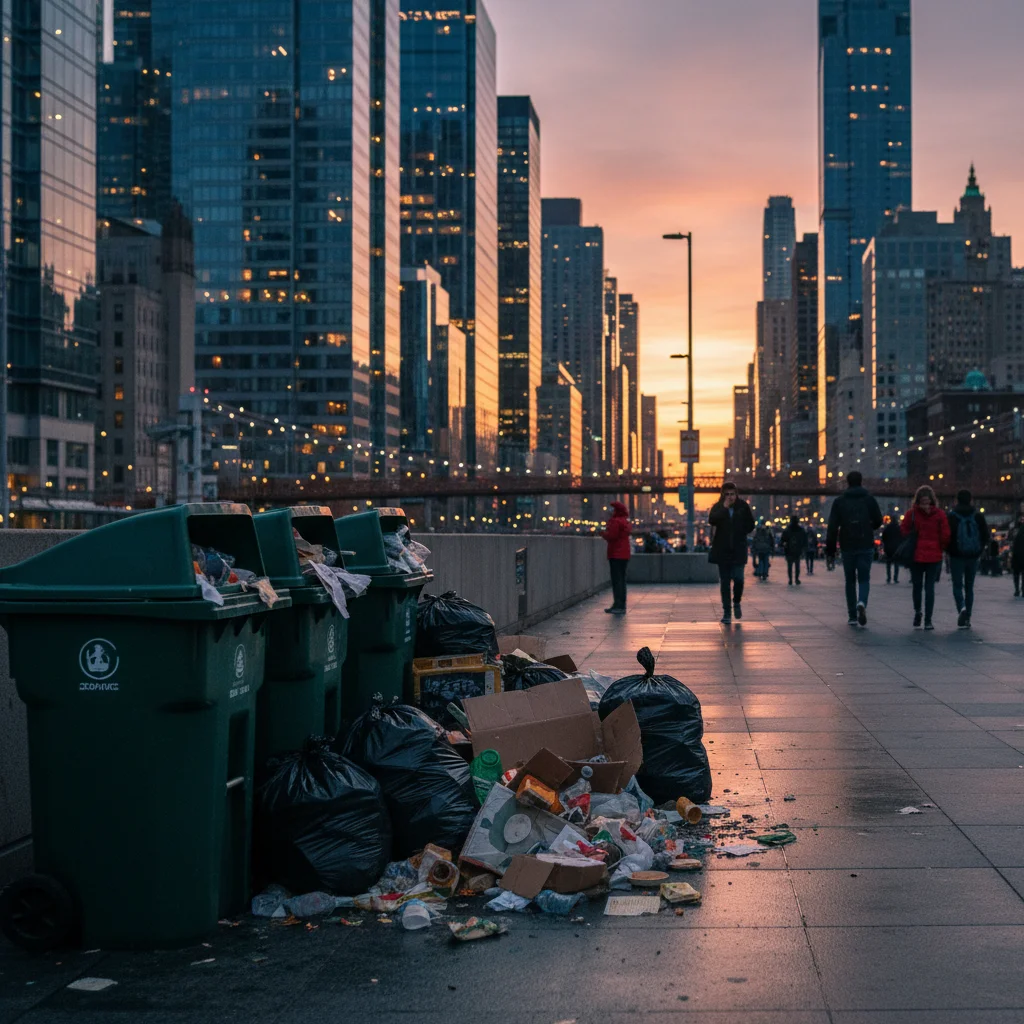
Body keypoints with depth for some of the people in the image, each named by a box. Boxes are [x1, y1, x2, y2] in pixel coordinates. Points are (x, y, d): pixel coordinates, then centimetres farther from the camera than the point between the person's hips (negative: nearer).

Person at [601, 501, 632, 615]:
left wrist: (603, 532, -2)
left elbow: (611, 536, -20)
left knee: (617, 580, -9)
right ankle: (620, 606, 19)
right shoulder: (625, 522, 16)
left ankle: (619, 606, -12)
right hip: (624, 554, 10)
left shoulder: (616, 521, -15)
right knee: (621, 580, 14)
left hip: (616, 555, -10)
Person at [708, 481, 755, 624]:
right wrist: (724, 507, -19)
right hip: (722, 550, 1)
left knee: (738, 578, -12)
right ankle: (727, 612, 7)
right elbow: (712, 521, -18)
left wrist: (740, 534, 1)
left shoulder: (743, 506, 3)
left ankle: (737, 602, 17)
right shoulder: (718, 507, 2)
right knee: (724, 581, 2)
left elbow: (750, 525, 10)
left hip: (738, 550, -1)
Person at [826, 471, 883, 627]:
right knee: (864, 579, 4)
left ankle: (853, 616, 9)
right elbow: (878, 521, 3)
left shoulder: (839, 501, 1)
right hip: (866, 546, -1)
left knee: (850, 581, 10)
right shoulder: (869, 500, 1)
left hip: (847, 547, 1)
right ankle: (862, 603, -25)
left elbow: (832, 527, -3)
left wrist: (830, 550, -1)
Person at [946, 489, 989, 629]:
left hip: (956, 556, -3)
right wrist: (980, 550, 15)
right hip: (973, 557, 3)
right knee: (969, 587, 12)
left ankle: (961, 608, -25)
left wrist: (948, 550, 8)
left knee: (957, 586, 2)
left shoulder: (950, 517, -6)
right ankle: (967, 618, 12)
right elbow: (985, 536, 2)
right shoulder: (978, 517, 2)